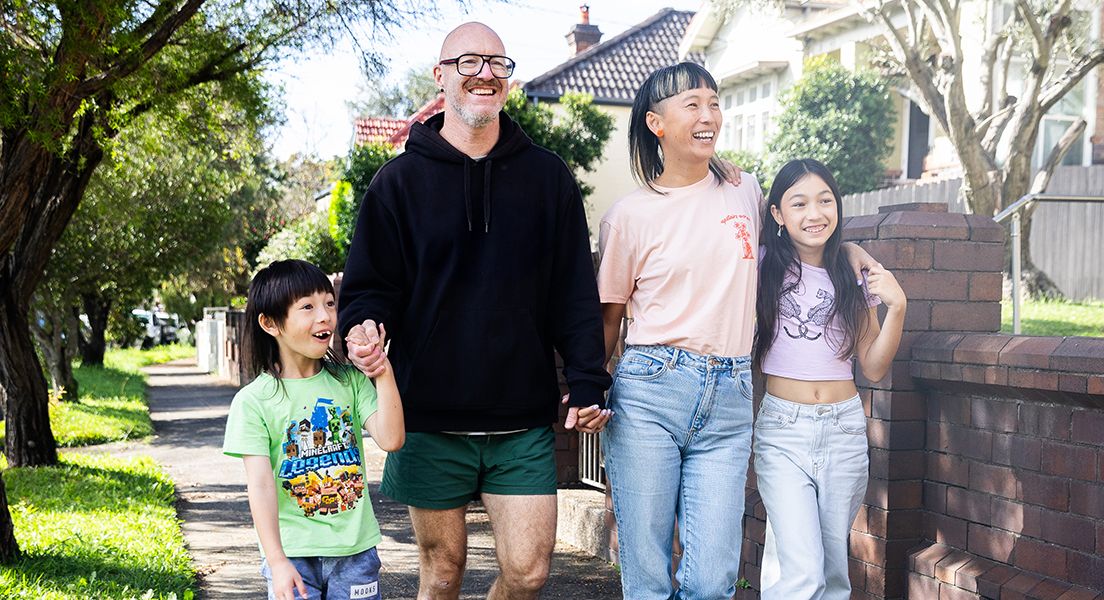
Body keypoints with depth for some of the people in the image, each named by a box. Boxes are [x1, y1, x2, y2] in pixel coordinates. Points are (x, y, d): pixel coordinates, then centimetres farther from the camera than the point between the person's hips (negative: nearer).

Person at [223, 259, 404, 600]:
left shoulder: (350, 381, 3)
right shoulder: (253, 401, -7)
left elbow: (391, 440, -8)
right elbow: (260, 484, -11)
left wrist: (384, 373, -12)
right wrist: (277, 561, -16)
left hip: (356, 548, 3)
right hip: (293, 552, -2)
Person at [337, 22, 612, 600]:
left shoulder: (548, 176, 6)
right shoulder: (400, 180, 2)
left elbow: (575, 291, 6)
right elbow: (368, 286, 2)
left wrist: (587, 384, -2)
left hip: (524, 422, 1)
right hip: (431, 420, -1)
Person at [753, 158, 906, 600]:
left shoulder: (855, 277, 7)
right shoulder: (762, 267, -1)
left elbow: (873, 367, 7)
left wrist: (897, 307, -8)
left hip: (845, 428, 4)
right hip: (782, 429, -3)